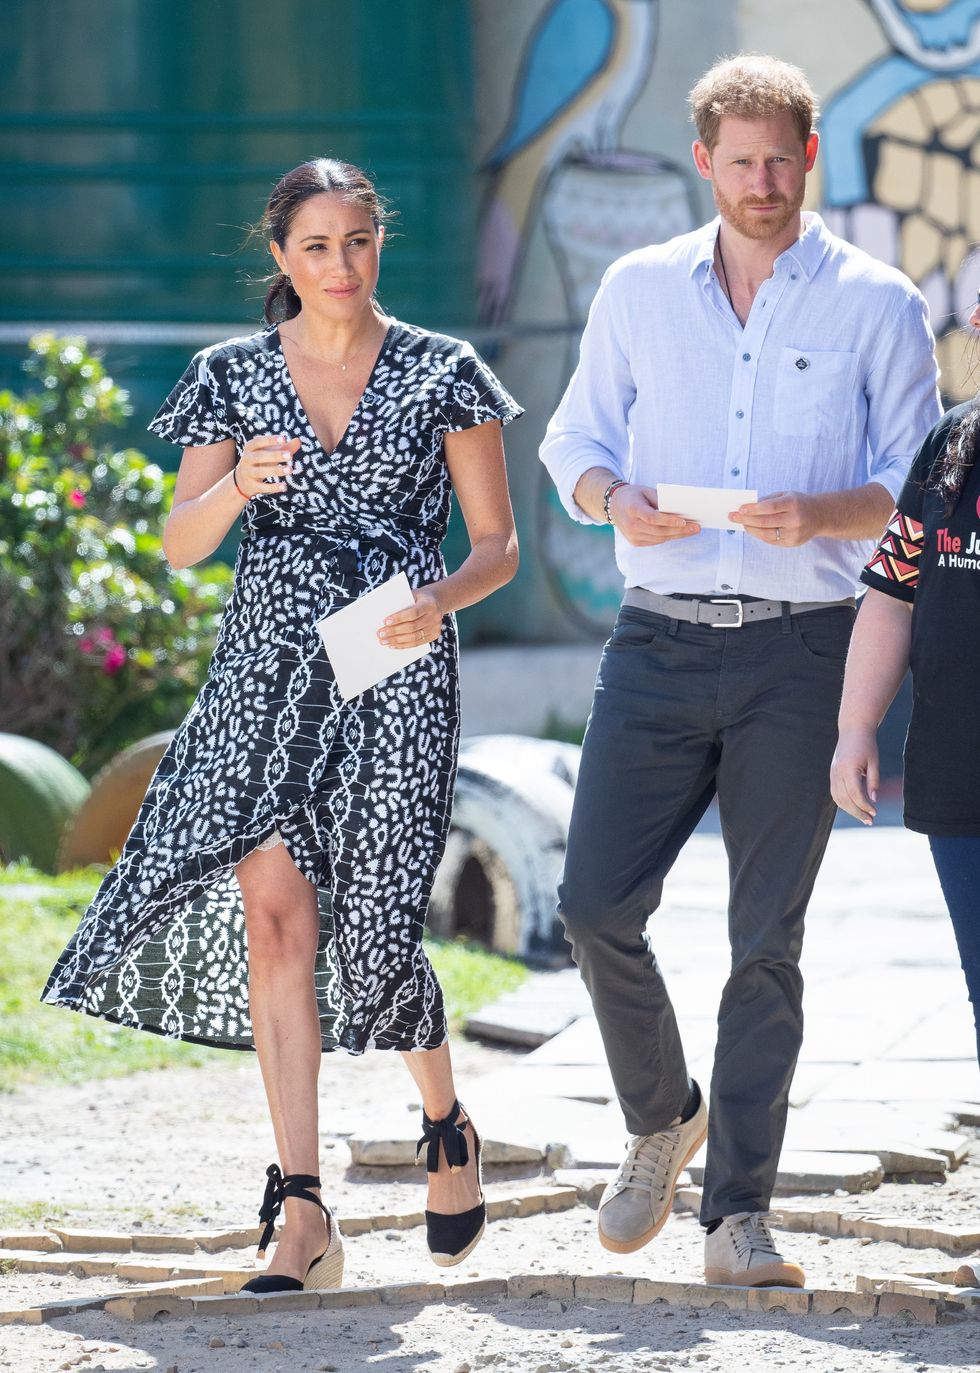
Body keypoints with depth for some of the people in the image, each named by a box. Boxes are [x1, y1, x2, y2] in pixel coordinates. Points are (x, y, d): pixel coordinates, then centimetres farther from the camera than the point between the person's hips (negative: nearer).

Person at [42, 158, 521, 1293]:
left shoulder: (443, 373, 3)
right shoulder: (233, 374, 7)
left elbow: (497, 546, 5)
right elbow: (180, 545, 5)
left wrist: (442, 599, -16)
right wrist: (239, 484, -15)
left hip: (394, 670, -2)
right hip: (265, 659, 2)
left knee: (372, 920, -8)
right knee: (275, 911, -13)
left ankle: (445, 1124, 25)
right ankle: (302, 1213, -12)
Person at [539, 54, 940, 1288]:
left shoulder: (876, 305, 4)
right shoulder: (638, 291, 11)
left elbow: (914, 488, 2)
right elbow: (574, 441, 15)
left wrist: (821, 514, -18)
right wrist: (617, 500, -8)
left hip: (800, 647, -2)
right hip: (660, 636, 2)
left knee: (767, 941, -2)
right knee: (595, 904, -4)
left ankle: (739, 1212, 2)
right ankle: (663, 1116, 22)